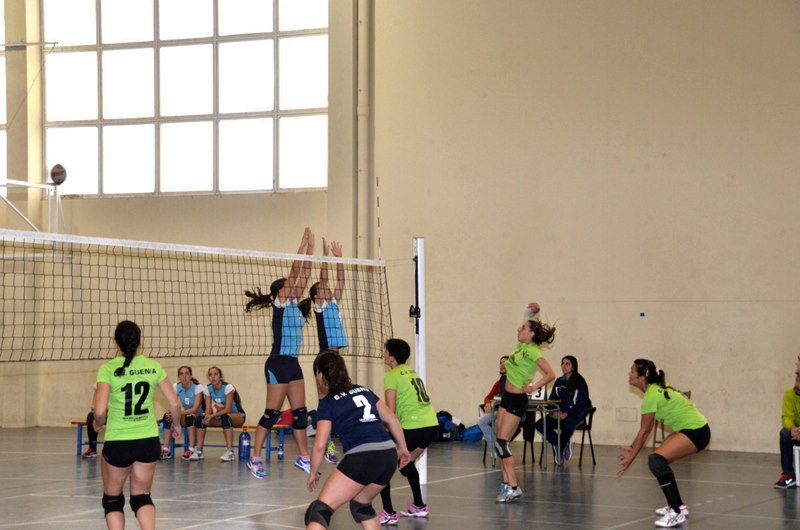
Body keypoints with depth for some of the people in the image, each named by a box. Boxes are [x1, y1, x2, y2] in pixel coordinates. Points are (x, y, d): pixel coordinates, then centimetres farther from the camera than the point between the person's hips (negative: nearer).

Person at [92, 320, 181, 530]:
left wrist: (98, 424, 2)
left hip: (117, 443, -3)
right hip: (149, 441, 3)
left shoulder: (108, 370, -12)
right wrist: (175, 424, 20)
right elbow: (175, 404, 1)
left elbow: (100, 411, -20)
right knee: (141, 496, 16)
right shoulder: (153, 367, -2)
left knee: (112, 498, 17)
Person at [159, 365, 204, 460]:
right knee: (167, 417, -24)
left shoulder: (198, 387, -15)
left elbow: (195, 409, -24)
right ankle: (165, 450, -27)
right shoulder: (176, 387, -3)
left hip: (197, 415, -4)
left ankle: (191, 450, -36)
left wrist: (179, 413, -38)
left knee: (190, 417, -38)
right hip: (183, 416, 4)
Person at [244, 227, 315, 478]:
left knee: (300, 412, 9)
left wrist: (310, 247, 8)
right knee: (272, 413, -6)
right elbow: (294, 272, -12)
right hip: (278, 362, -8)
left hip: (293, 363, 8)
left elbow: (304, 275, 11)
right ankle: (255, 458, 0)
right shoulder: (280, 303, -7)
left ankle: (304, 457, 14)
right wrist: (303, 244, -9)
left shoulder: (294, 304, 13)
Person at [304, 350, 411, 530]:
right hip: (389, 454, 7)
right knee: (361, 504, 30)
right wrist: (402, 447, 33)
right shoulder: (364, 390, 22)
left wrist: (314, 473, 15)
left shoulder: (328, 403, 6)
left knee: (321, 510, -6)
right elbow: (391, 419, 22)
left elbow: (319, 445, 1)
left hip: (362, 456, -6)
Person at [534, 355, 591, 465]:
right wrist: (554, 411, -8)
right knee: (539, 425, -20)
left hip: (575, 414, -6)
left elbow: (582, 403, -9)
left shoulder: (580, 382, -2)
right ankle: (565, 444, -5)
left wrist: (567, 414, -19)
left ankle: (560, 451, -14)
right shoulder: (559, 382, 15)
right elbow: (552, 399, 14)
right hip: (559, 413, 6)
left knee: (567, 425, -40)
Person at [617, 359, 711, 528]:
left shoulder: (651, 395, -16)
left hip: (696, 432, -10)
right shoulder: (657, 390, 12)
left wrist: (630, 459, -7)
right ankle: (678, 505, 26)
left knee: (656, 460, -23)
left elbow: (644, 432, -13)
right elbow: (647, 430, 17)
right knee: (658, 460, 15)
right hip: (690, 429, 10)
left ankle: (677, 514, -23)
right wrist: (631, 449, 17)